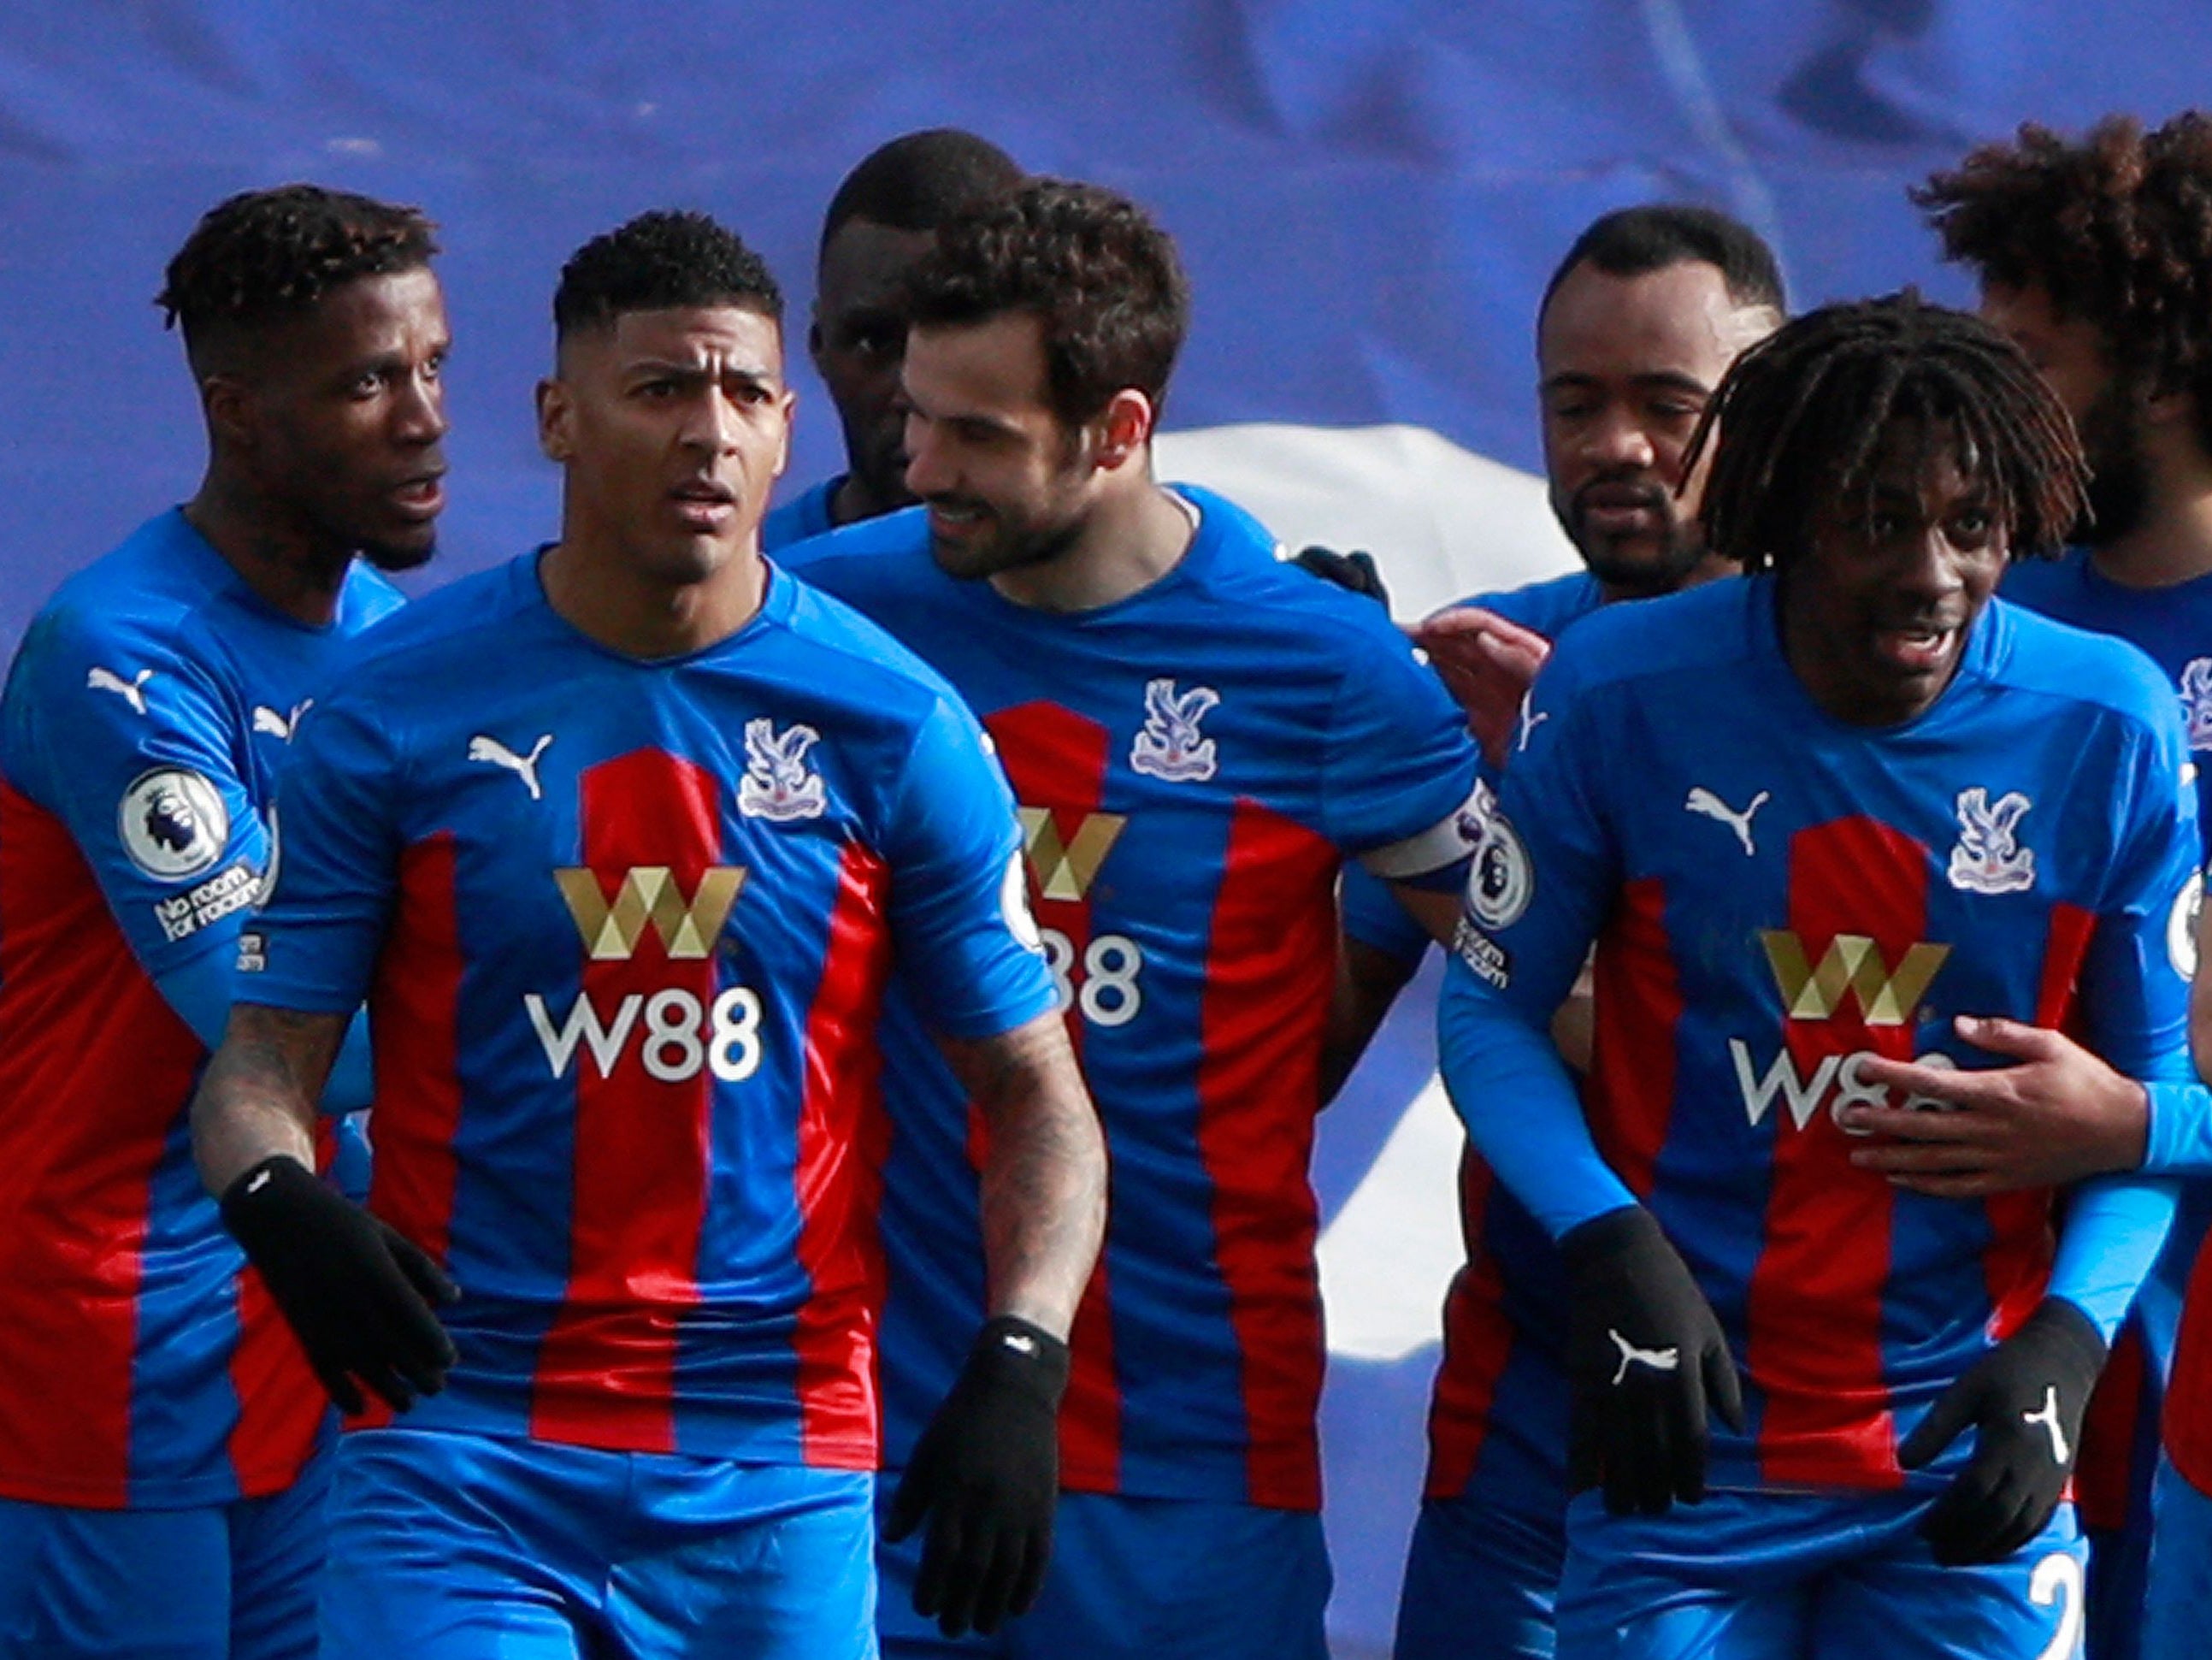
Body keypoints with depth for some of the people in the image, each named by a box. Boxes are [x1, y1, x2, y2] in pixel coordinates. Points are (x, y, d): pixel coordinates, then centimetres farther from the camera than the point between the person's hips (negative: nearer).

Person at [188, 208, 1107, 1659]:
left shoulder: (894, 727, 3)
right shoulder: (403, 706, 1)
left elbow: (1037, 1095, 7)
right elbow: (264, 1055, 3)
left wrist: (1020, 1367, -10)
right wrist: (281, 1203, -21)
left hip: (775, 1478, 2)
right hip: (462, 1449, -1)